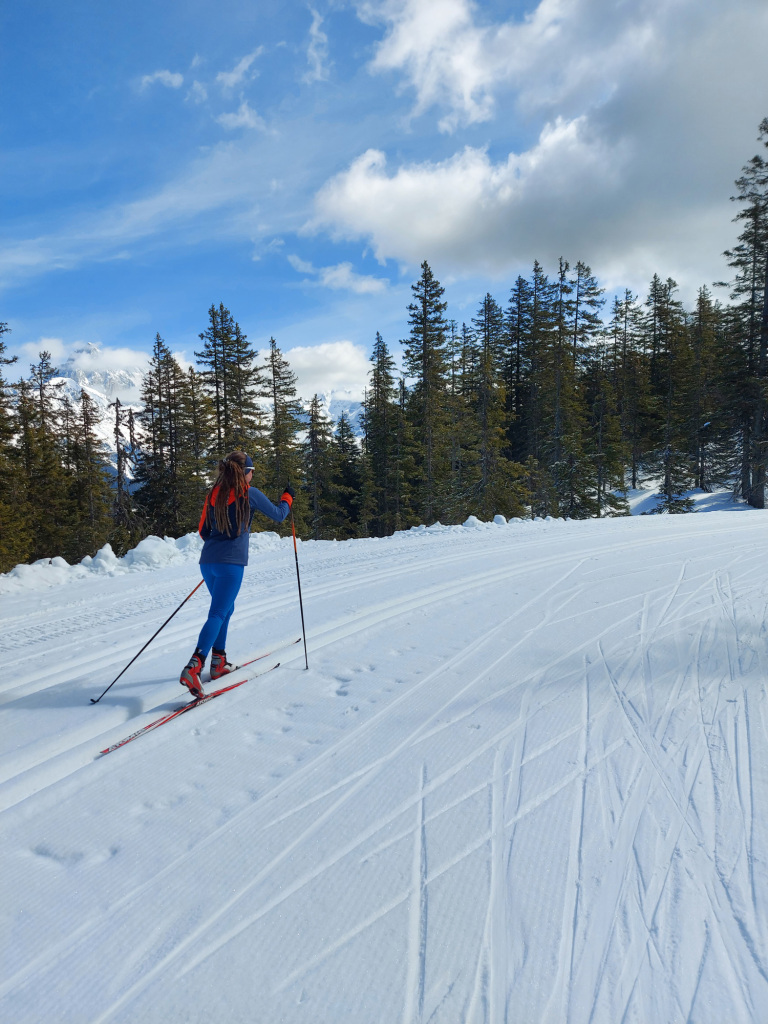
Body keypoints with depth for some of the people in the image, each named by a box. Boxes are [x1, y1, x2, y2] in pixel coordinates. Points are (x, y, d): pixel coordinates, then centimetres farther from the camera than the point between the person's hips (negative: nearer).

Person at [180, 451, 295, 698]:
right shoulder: (250, 494, -4)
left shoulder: (213, 494, 13)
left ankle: (218, 662, 25)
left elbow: (203, 531, 18)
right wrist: (288, 497, 25)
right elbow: (278, 515, 7)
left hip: (208, 560, 7)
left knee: (225, 608, 23)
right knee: (218, 614, -10)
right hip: (231, 562, -7)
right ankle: (193, 668, -23)